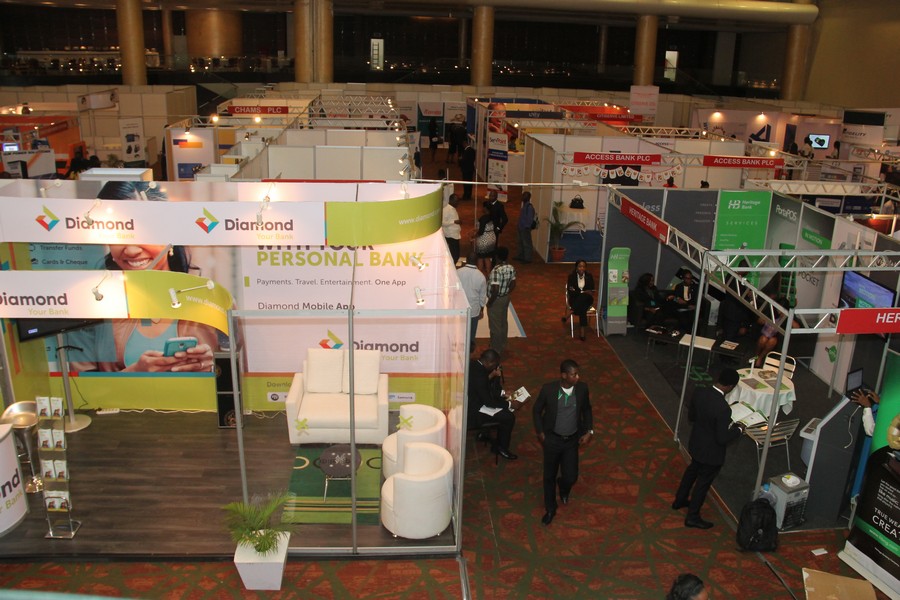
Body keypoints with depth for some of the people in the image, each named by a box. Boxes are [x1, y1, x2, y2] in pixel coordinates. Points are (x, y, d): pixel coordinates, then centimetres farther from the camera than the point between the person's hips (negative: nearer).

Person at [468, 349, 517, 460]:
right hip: (473, 412, -10)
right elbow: (488, 402, -25)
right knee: (509, 417, -8)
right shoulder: (479, 374, -31)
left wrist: (502, 393, 7)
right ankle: (502, 448, 14)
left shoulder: (472, 363, -3)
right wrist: (509, 404, -13)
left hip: (470, 402, 10)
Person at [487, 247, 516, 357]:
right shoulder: (511, 268, -3)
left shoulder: (496, 270, -27)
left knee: (495, 326, 4)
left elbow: (495, 290, -29)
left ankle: (496, 351, 14)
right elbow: (513, 285, 5)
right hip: (506, 298, 8)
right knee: (504, 322, 21)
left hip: (496, 300, -8)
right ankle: (502, 346, 36)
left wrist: (490, 302, -16)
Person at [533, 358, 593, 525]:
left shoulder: (582, 388, -13)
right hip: (552, 439, -1)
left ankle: (563, 487, 43)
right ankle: (550, 509, 37)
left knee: (571, 477, 4)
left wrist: (589, 431, -1)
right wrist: (540, 432, -4)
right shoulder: (548, 389, -19)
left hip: (572, 440, 2)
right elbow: (537, 410, -3)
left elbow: (587, 410, 6)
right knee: (549, 476, 13)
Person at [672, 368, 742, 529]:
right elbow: (722, 438, -26)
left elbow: (691, 416, 1)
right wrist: (739, 429, -10)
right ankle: (692, 517, 33)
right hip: (711, 452, -7)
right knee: (703, 481, 15)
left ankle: (679, 500, 52)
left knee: (692, 470, 31)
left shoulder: (699, 392, -14)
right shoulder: (723, 408, -36)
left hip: (696, 443, 7)